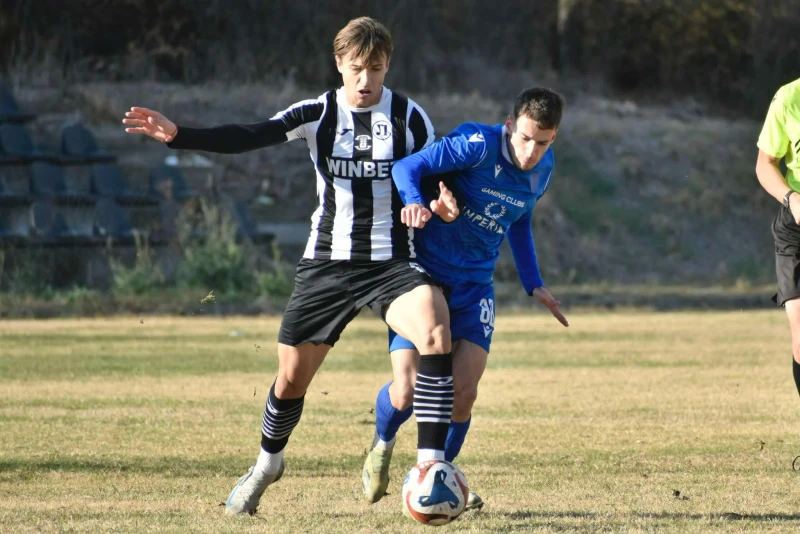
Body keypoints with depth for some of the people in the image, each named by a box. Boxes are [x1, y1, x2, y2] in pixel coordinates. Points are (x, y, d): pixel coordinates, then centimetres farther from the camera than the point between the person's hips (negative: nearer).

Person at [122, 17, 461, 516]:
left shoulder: (409, 117, -1)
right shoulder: (317, 114, 0)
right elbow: (248, 137, -12)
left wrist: (425, 203, -21)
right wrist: (177, 135, -25)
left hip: (390, 263, -1)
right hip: (327, 263, 1)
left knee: (436, 331, -30)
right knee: (291, 377, 6)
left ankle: (431, 466, -26)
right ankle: (268, 464, 37)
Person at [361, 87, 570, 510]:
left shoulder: (542, 171, 2)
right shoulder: (478, 145, -19)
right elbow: (408, 167, -25)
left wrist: (533, 284, 17)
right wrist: (414, 204, -45)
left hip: (474, 288, 5)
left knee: (464, 391, -9)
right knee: (407, 391, -13)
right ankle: (382, 445, 23)